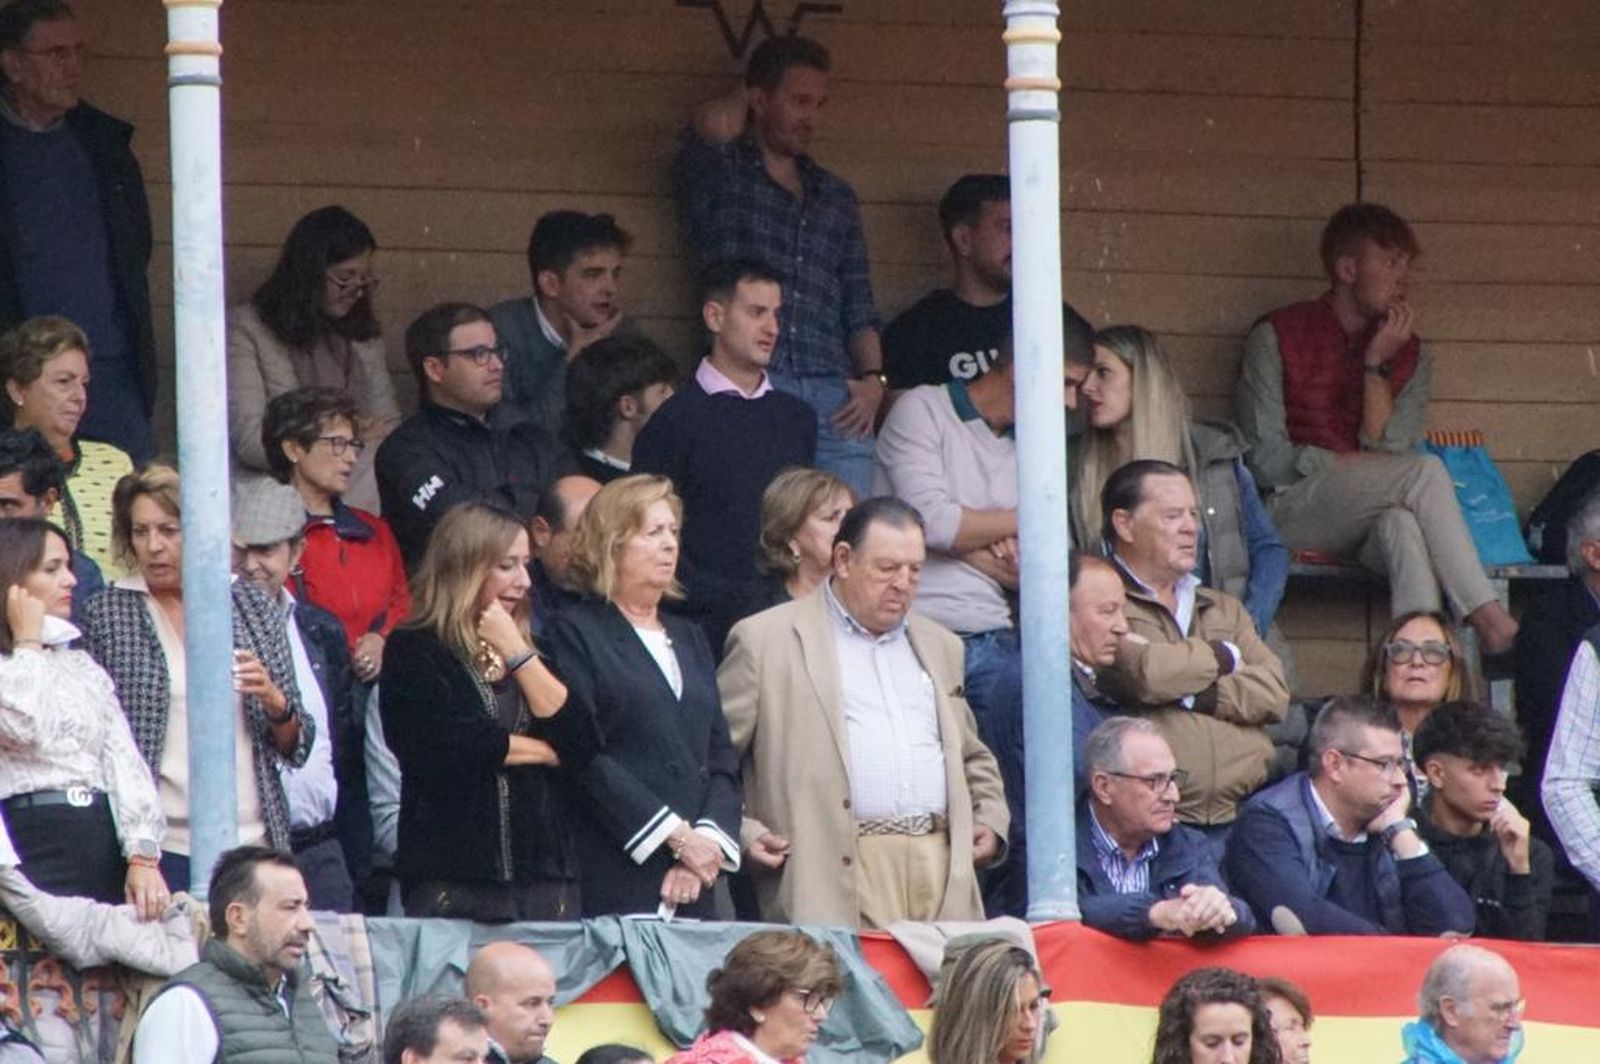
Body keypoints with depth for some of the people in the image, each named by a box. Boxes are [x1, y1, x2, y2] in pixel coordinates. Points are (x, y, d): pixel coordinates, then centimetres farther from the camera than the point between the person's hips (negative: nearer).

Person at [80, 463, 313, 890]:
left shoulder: (251, 604, 9)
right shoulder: (106, 614, 3)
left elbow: (295, 748, 13)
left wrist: (274, 702, -8)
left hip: (254, 841, 2)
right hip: (159, 850, -2)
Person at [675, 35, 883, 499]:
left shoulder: (836, 198, 25)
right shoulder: (718, 177, 10)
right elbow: (715, 124, -13)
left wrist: (873, 379, 5)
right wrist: (745, 104, 11)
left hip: (834, 401, 4)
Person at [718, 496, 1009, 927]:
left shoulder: (938, 647, 24)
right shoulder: (766, 641, 6)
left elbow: (973, 759, 34)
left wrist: (991, 821, 16)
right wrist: (741, 833, -8)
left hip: (944, 871, 5)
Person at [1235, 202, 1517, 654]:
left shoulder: (1411, 355, 13)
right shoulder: (1277, 337, 3)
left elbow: (1386, 452, -1)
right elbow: (1264, 459, -4)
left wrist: (1377, 364, -6)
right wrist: (1345, 463, -13)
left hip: (1371, 521, 3)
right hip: (1292, 507, -3)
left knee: (1401, 525, -37)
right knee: (1426, 472, -29)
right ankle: (1488, 620, -35)